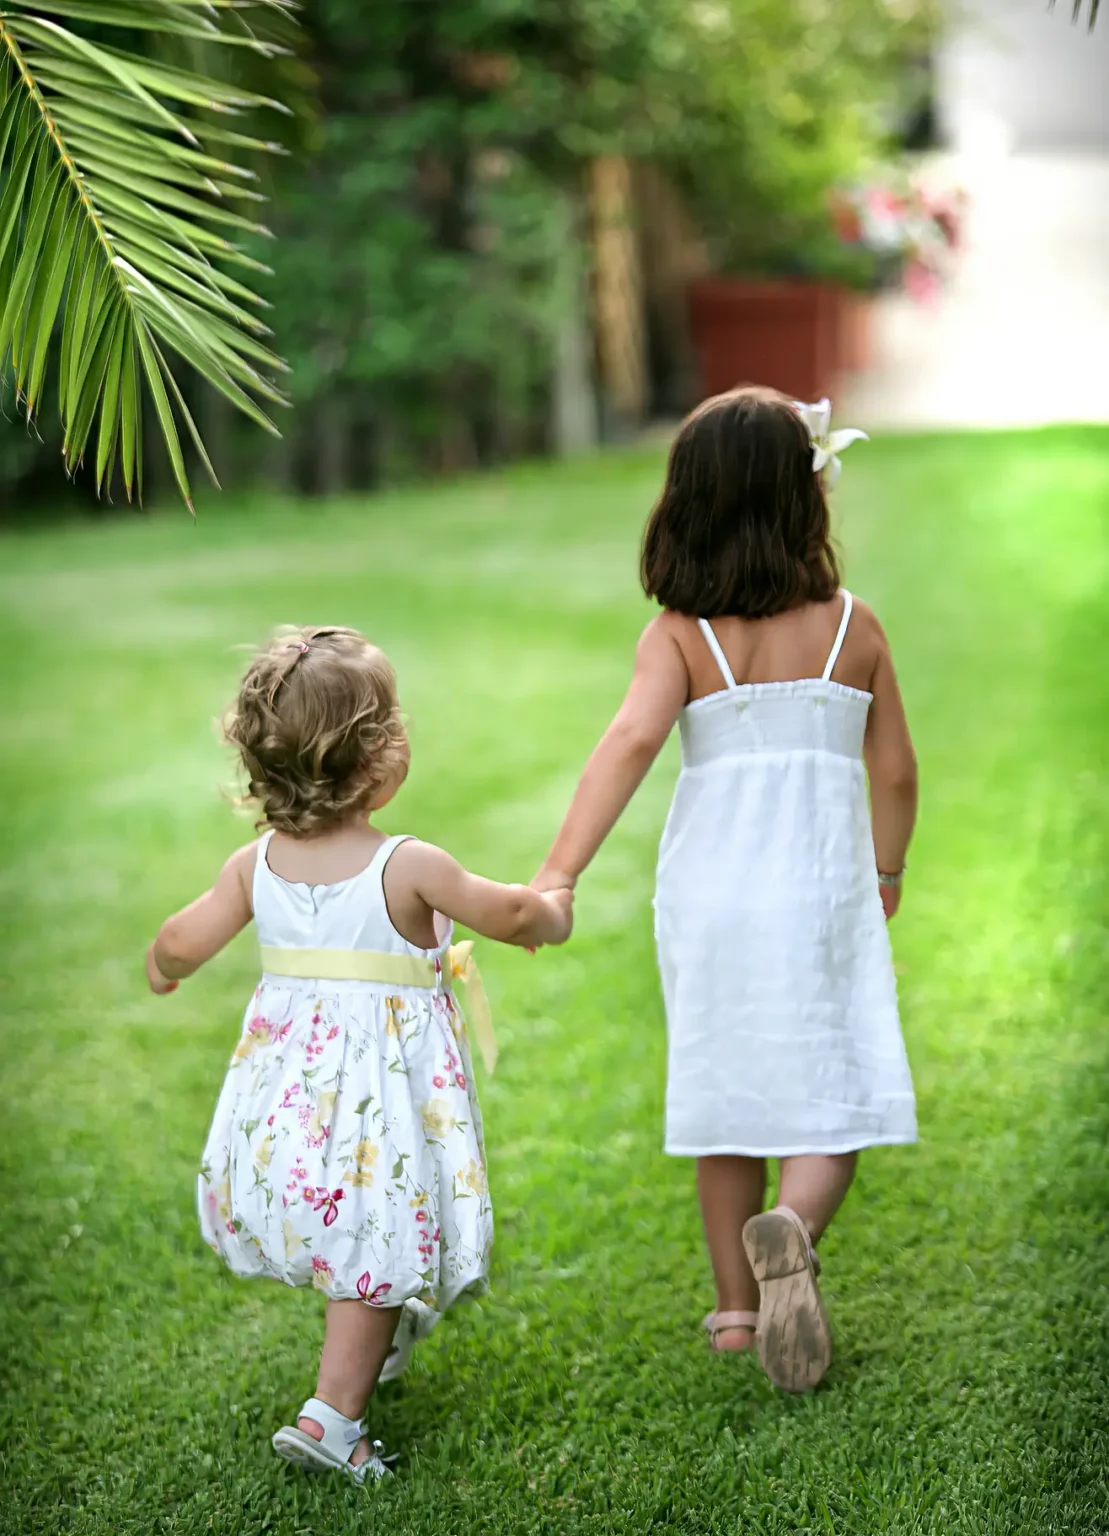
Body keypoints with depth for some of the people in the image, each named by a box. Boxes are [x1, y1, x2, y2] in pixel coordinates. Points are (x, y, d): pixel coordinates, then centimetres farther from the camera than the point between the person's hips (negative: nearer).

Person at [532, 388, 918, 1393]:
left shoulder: (679, 635, -5)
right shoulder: (852, 627, -2)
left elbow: (632, 740, -21)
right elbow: (894, 771, 4)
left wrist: (557, 875, -28)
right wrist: (887, 872, 23)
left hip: (707, 896, 1)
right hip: (822, 892, -1)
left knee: (726, 1098, 14)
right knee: (830, 1100, 4)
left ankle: (736, 1306, 23)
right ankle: (793, 1230, -26)